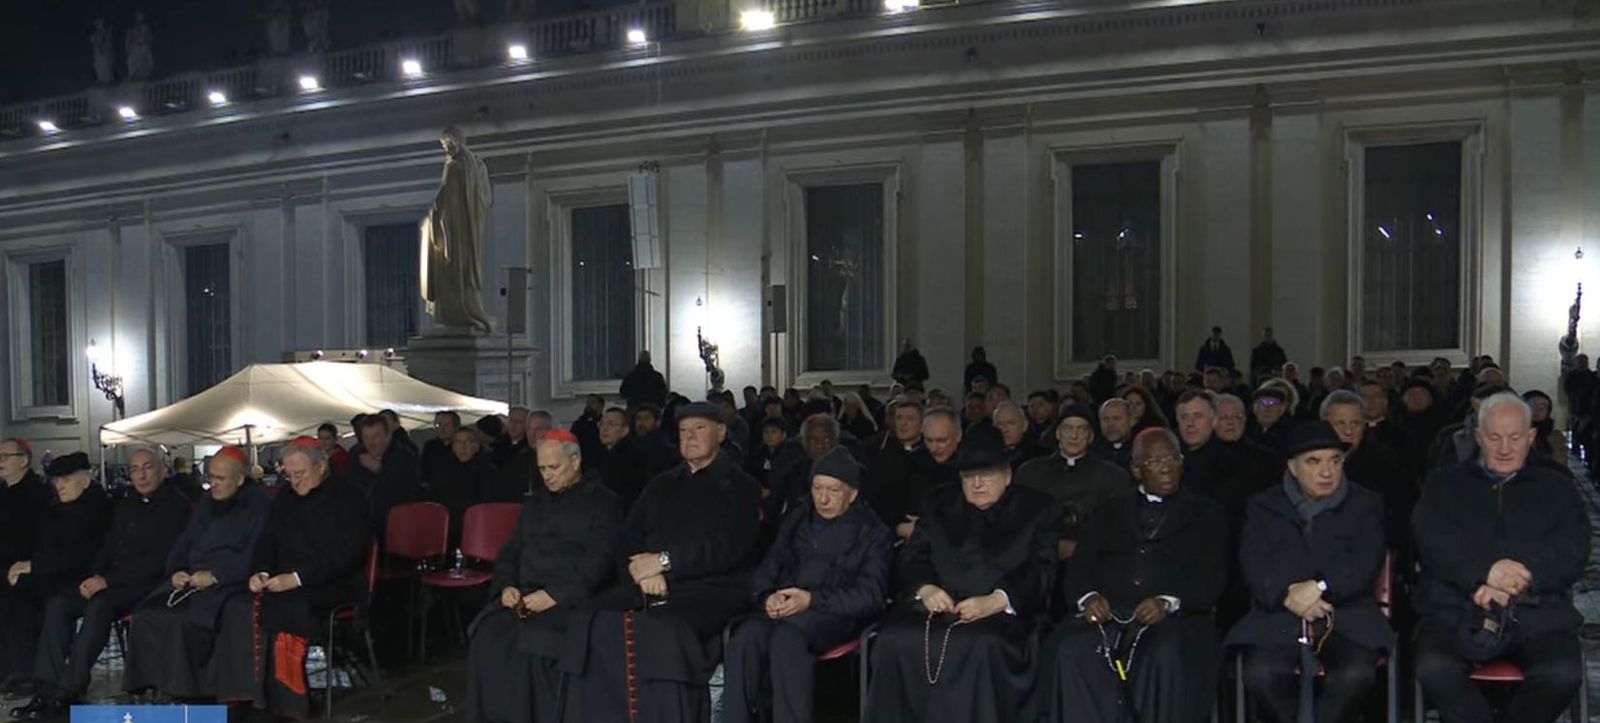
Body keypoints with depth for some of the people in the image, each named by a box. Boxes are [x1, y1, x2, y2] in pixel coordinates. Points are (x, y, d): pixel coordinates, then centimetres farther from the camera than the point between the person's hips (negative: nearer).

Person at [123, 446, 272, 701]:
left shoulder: (258, 505, -3)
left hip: (232, 583, -7)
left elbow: (256, 555, -13)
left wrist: (215, 576, -18)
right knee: (148, 616, -15)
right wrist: (176, 571, 3)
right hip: (192, 581, 7)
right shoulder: (206, 503, 22)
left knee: (191, 620, -33)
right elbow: (183, 543, 23)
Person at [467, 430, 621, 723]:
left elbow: (599, 561, -8)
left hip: (572, 600, -5)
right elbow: (510, 551, 25)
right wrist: (506, 585, 4)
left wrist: (554, 595, -18)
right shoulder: (535, 501, 25)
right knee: (488, 638, -22)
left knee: (532, 643, -32)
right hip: (524, 596, 6)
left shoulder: (602, 503, 4)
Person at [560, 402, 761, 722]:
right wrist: (646, 571, -5)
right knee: (592, 622, -24)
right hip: (652, 587, 5)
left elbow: (727, 549, -6)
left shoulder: (740, 487, 8)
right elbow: (626, 538, 16)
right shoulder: (661, 486, 24)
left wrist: (664, 561, -10)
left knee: (662, 629, -37)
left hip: (710, 588, -5)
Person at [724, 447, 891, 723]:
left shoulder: (872, 532, 9)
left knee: (788, 635, -37)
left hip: (836, 615, -4)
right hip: (785, 609, 4)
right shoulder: (796, 519, 22)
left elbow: (870, 595, -2)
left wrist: (812, 599, -15)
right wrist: (768, 596, -7)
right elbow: (765, 570, 18)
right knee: (746, 636, -31)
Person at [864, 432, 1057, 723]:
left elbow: (1041, 569, -1)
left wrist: (995, 601, -18)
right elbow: (912, 556, 13)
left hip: (1001, 614, -3)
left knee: (981, 648, -37)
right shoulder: (941, 505, 23)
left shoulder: (1036, 508, 13)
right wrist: (925, 588, -11)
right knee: (895, 641, -28)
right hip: (937, 609, 3)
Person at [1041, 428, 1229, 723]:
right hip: (1107, 615, 2)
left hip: (1173, 618, -1)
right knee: (1072, 651, -31)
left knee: (1167, 656, -36)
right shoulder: (1110, 511, 24)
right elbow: (1080, 564, 13)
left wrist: (1168, 602, -16)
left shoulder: (1208, 515, 19)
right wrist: (1088, 596, -11)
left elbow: (1211, 578, 4)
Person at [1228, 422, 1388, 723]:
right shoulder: (1264, 507, 16)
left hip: (1347, 614, 0)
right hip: (1279, 616, 0)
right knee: (1260, 673, -29)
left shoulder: (1365, 504, 15)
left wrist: (1319, 587, -17)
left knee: (1355, 674, -31)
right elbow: (1253, 564, 1)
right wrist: (1288, 595, -18)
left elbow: (1366, 561, -1)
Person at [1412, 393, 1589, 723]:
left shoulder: (1557, 488, 20)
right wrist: (1485, 572, -16)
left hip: (1535, 613, 1)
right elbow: (1430, 541, 2)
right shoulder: (1444, 483, 18)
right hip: (1456, 610, -1)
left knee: (1563, 674, -30)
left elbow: (1574, 552, 6)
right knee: (1434, 669, -31)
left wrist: (1520, 580, -13)